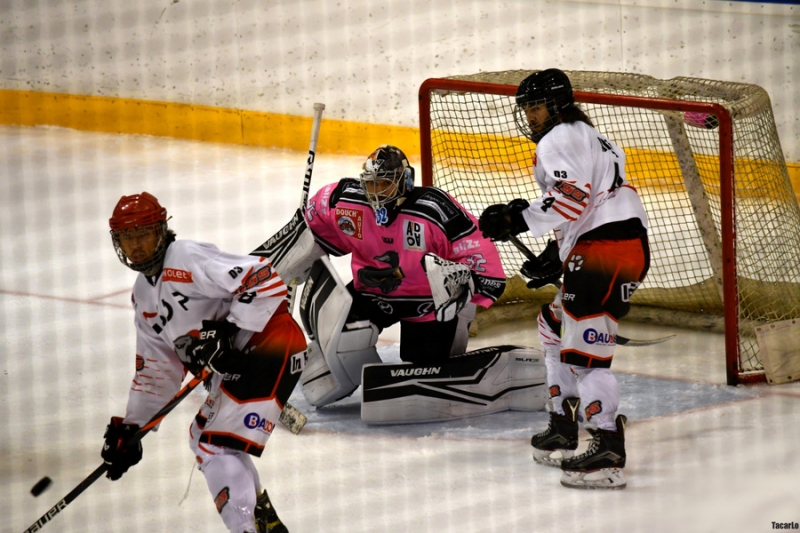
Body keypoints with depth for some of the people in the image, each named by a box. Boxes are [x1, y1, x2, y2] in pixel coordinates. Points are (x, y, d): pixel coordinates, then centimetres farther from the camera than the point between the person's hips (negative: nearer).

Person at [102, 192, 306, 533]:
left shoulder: (188, 259, -15)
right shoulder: (144, 293, 16)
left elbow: (265, 280, -24)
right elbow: (157, 368, 22)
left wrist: (228, 332, -27)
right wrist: (129, 427, 17)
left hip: (269, 346, -11)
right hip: (236, 364, 11)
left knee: (218, 448, -18)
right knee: (203, 437, 24)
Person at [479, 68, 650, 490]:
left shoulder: (560, 140, -4)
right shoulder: (590, 139, 29)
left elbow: (571, 197, -21)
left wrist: (518, 219, -20)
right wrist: (555, 258, 28)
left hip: (606, 248, -11)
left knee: (583, 345, -16)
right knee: (556, 325, 25)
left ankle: (608, 451, -26)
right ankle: (563, 430, 27)